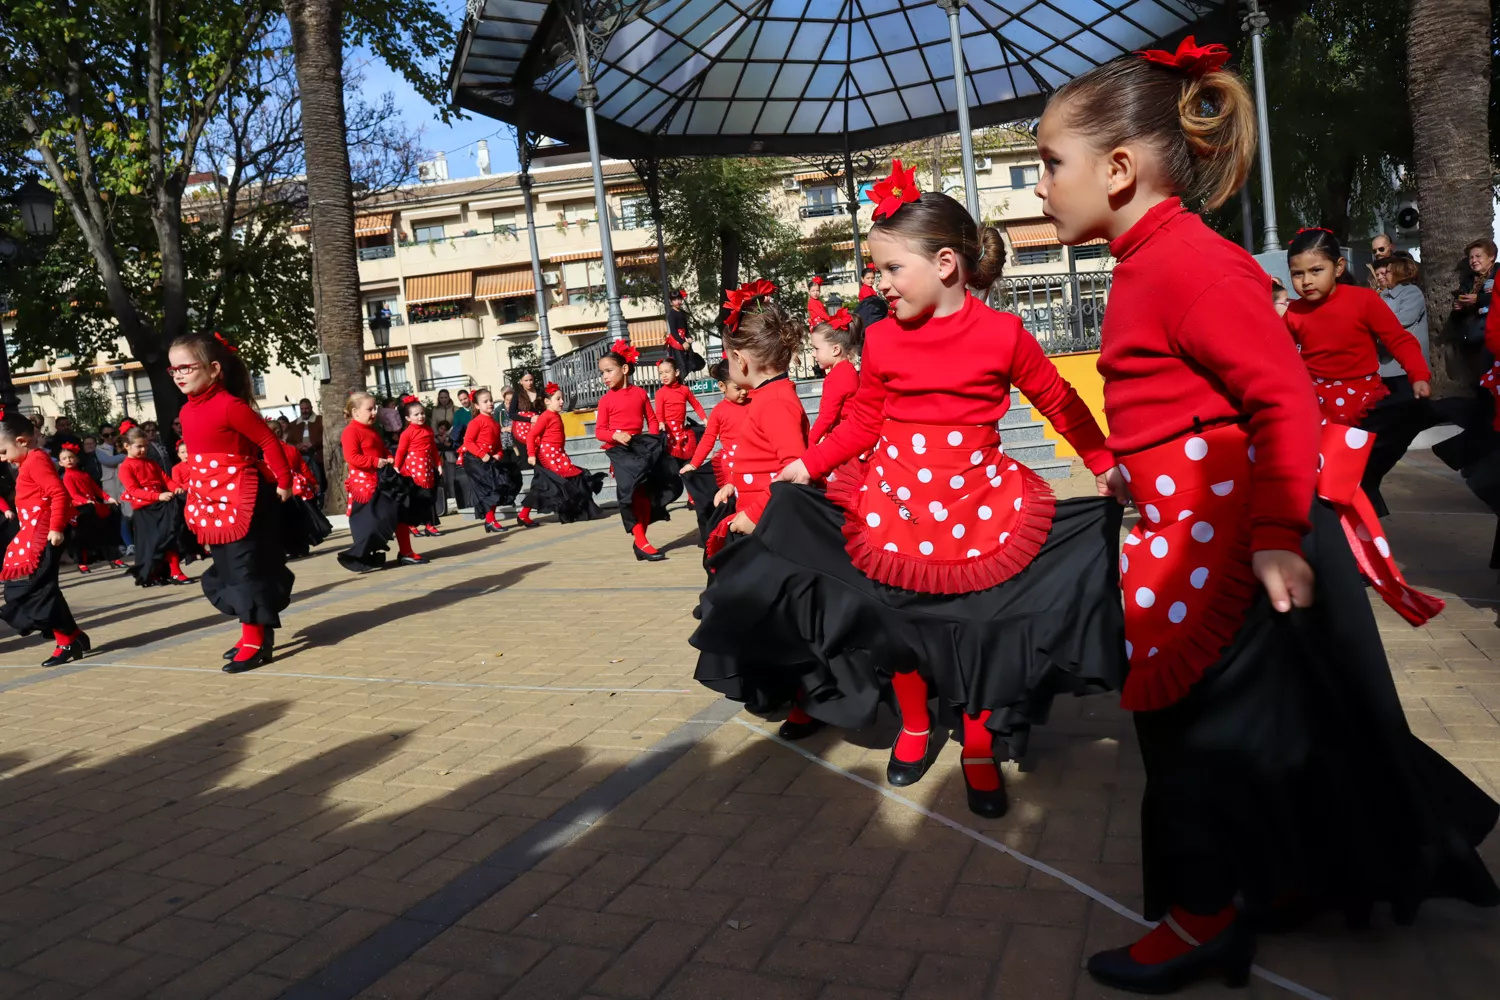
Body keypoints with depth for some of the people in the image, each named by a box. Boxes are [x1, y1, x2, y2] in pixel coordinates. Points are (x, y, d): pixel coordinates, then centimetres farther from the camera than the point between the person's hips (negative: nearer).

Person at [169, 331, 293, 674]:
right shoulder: (187, 411, 8)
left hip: (238, 499, -9)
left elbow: (268, 442, -12)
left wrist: (284, 482, -7)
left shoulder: (230, 405, -16)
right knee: (227, 569, 14)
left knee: (247, 568, -3)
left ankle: (256, 640, 5)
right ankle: (257, 632, 25)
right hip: (209, 501, 9)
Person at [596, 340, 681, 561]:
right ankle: (641, 542, -2)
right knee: (635, 492, -8)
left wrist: (653, 440, -6)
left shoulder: (640, 393, 5)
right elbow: (599, 431, -3)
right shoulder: (606, 400, -1)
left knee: (645, 493, 6)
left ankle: (640, 540, 19)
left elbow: (652, 419, 9)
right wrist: (615, 435, -21)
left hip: (640, 445, 3)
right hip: (619, 450, -3)